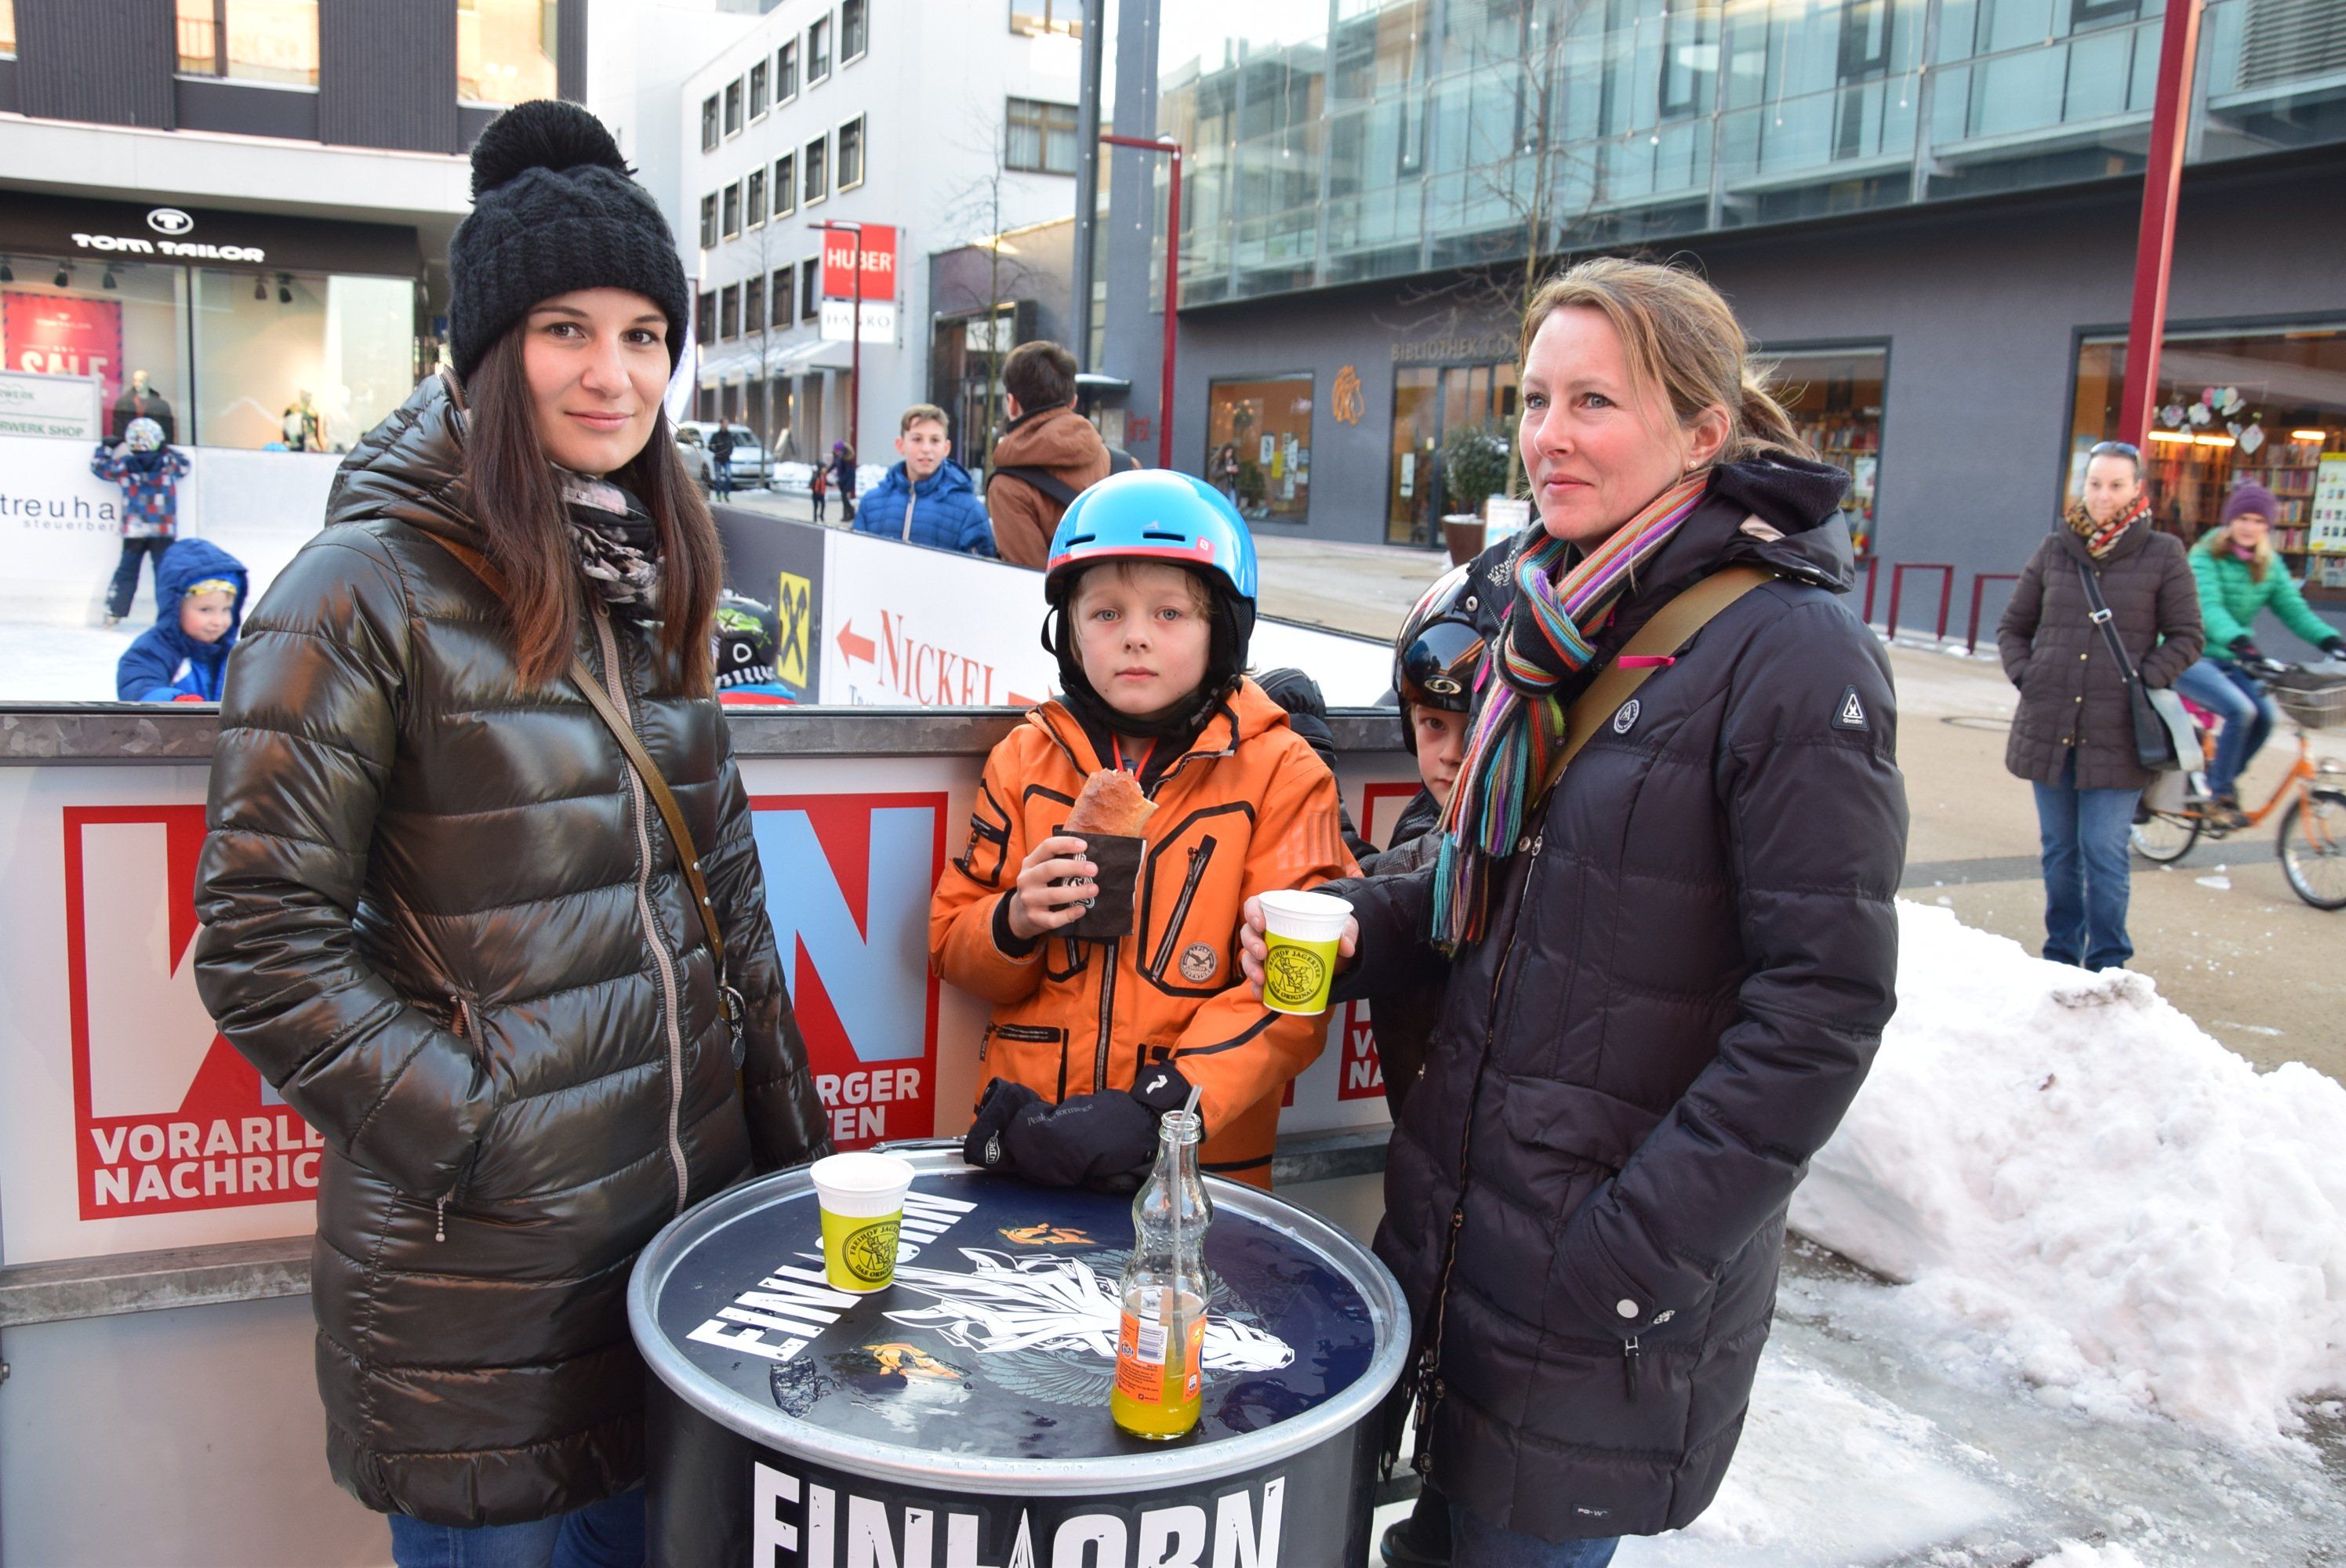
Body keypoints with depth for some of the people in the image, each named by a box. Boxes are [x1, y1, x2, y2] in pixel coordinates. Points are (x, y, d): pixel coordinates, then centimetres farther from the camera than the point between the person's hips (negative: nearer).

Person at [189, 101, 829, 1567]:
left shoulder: (650, 580, 9)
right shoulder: (368, 592, -11)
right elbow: (265, 944, -12)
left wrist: (788, 1142, 11)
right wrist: (468, 1133, -14)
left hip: (696, 1209, 6)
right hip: (488, 1282, -6)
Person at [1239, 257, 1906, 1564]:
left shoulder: (1794, 655, -17)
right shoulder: (1555, 621, 7)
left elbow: (1822, 1004, -19)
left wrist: (1639, 1247, -19)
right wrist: (1358, 926, -2)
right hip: (1460, 1210, 7)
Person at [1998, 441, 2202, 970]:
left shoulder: (2162, 555, 2)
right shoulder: (2054, 550, 8)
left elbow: (2186, 637, 4)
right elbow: (2013, 627, 15)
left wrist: (2142, 684, -9)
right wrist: (2026, 676, 0)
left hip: (2117, 733, -3)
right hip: (2049, 727, 3)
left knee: (2104, 853, -5)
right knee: (2059, 850, 11)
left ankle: (2106, 964, 8)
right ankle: (2060, 955, 23)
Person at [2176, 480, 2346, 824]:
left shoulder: (2271, 567, 7)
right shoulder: (2205, 557, -12)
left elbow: (2294, 609, -2)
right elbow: (2209, 608, -27)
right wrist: (2238, 642, -45)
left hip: (2228, 660, 6)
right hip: (2189, 657, -6)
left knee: (2264, 716, -15)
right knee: (2240, 710, -26)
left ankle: (2220, 780, 8)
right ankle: (2219, 794, -11)